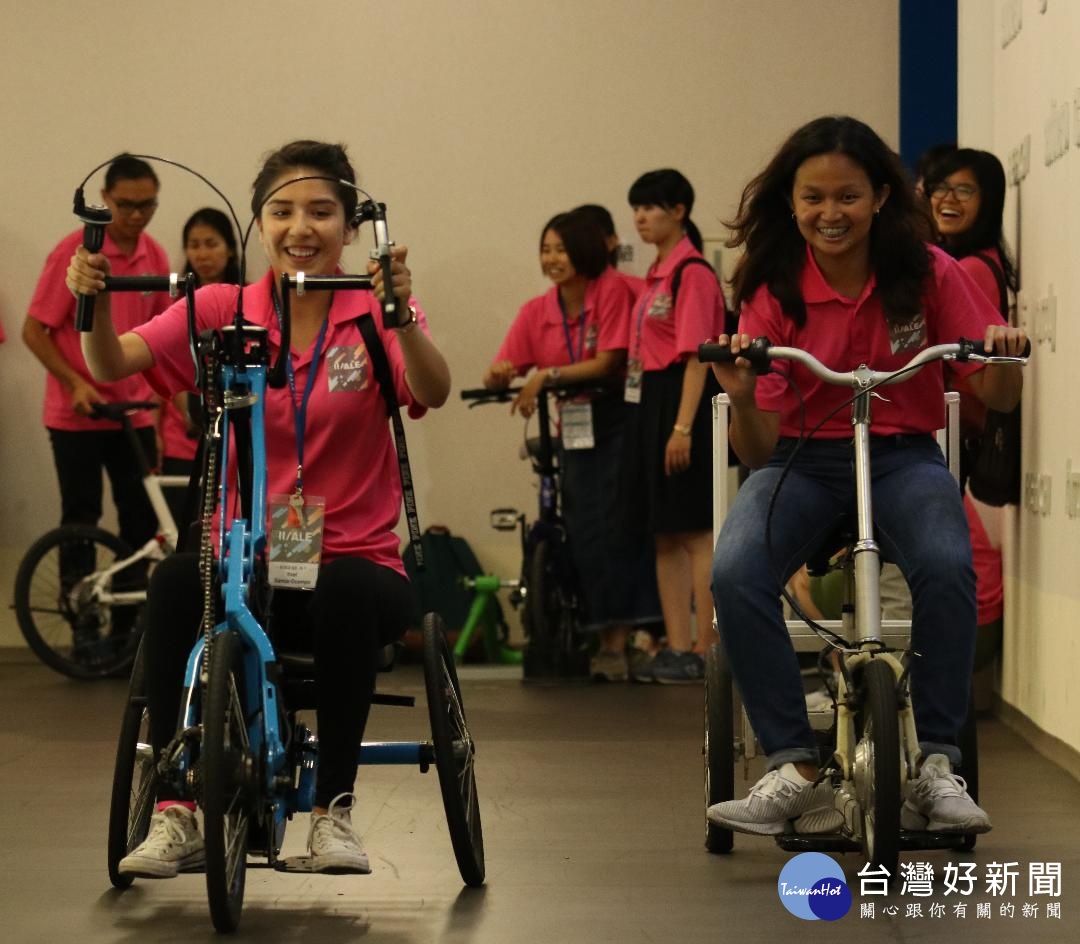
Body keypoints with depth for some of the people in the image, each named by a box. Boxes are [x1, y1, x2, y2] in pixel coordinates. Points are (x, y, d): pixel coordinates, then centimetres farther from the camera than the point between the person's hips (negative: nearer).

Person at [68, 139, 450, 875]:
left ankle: (334, 808, -18)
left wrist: (399, 312, -39)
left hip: (353, 560, -1)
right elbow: (113, 363, -9)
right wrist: (94, 300, -29)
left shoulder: (375, 314, -1)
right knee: (177, 579, -30)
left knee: (350, 592, -35)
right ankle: (176, 815, -22)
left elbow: (433, 392, -21)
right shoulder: (224, 311, 4)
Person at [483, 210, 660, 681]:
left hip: (616, 423, -5)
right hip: (572, 427, 5)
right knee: (583, 533, -1)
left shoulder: (612, 290, -8)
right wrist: (498, 375, -23)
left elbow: (607, 363, -13)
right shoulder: (536, 311, 5)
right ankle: (606, 641, 4)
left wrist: (547, 375, -20)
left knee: (616, 526, -13)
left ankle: (621, 638, -11)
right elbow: (500, 372, 1)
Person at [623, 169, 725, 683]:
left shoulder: (693, 274, -12)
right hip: (649, 403, 10)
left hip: (682, 402, -10)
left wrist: (683, 427, -23)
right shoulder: (656, 275, 16)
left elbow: (696, 356, -18)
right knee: (665, 535, 11)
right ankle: (677, 648, 15)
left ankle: (707, 650, -1)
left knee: (695, 533, -5)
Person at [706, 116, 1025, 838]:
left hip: (902, 457, -1)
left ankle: (937, 765, -20)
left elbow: (998, 397, -2)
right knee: (734, 571, -30)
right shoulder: (773, 293, -5)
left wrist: (1003, 358, -25)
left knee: (946, 565, -34)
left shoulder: (928, 273, -6)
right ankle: (795, 771, -21)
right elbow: (758, 449, -6)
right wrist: (742, 398, -29)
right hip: (803, 460, 1)